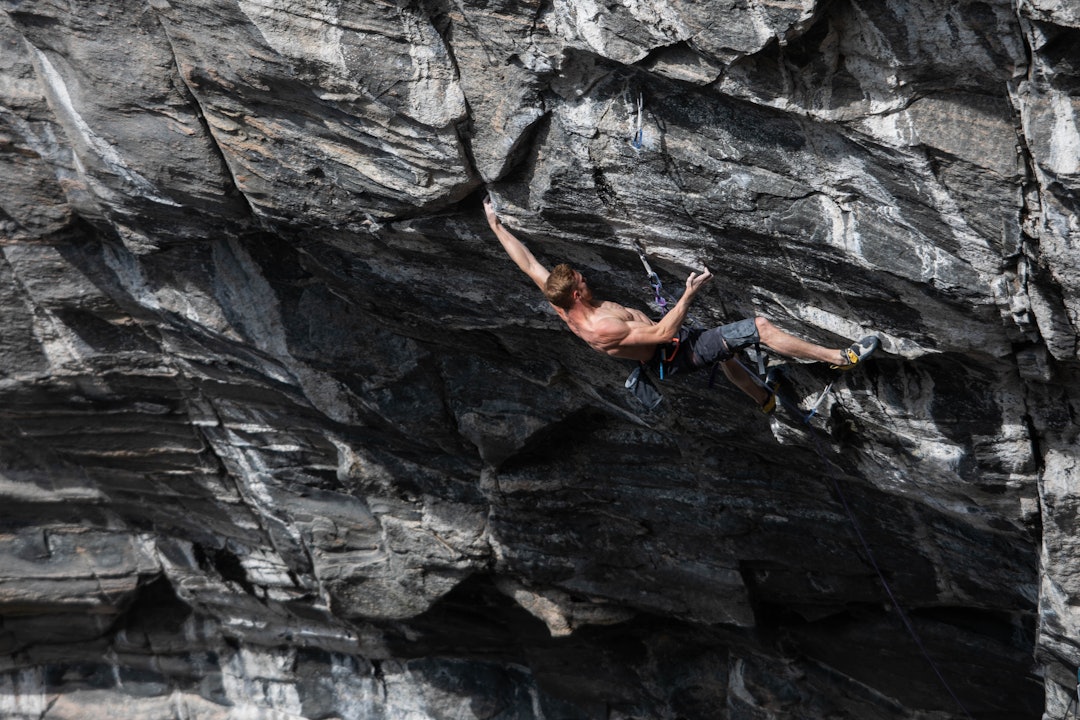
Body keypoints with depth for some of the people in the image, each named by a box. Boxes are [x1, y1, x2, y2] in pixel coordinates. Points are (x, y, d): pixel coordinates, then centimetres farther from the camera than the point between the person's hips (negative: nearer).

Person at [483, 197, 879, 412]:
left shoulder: (562, 309, -9)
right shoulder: (600, 329, -34)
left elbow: (528, 263, -2)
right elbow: (664, 334, -33)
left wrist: (495, 224, 2)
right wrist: (690, 294, -31)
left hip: (665, 349, 10)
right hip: (675, 354, -10)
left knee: (725, 350, 36)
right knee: (759, 326, -11)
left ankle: (765, 399, 58)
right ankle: (839, 357, -2)